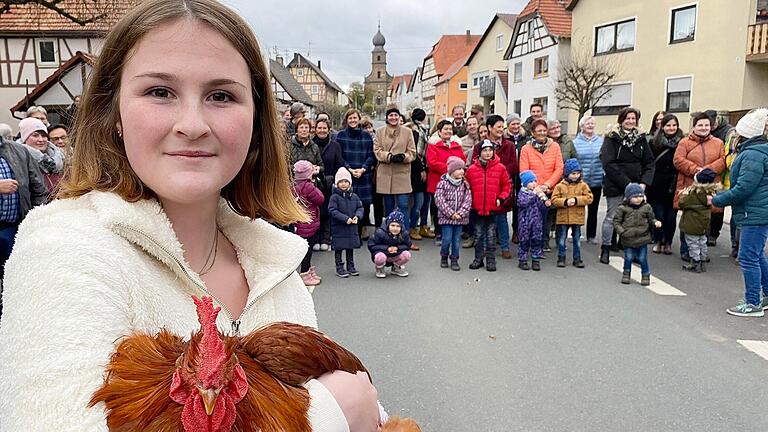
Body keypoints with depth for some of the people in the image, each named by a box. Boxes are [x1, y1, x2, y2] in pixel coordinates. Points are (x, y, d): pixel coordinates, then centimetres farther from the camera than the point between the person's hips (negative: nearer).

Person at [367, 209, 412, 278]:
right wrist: (387, 248, -27)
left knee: (407, 254, -24)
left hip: (396, 256, 4)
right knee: (380, 257, -38)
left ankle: (397, 268, 11)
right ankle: (379, 269, 2)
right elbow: (371, 245, -20)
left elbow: (408, 246, -2)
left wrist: (397, 248, -22)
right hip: (383, 253, -3)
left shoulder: (404, 234, -13)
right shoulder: (380, 233, -24)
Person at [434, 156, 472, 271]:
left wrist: (461, 213, -13)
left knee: (457, 239, 6)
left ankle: (454, 260, 19)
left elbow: (467, 200, 0)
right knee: (447, 239, -3)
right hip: (446, 217, -3)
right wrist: (450, 213, -15)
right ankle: (444, 257, 21)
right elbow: (439, 200, -11)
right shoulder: (443, 183, -5)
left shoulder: (465, 184, 4)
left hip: (460, 217, 3)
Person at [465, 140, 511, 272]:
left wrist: (501, 198, -5)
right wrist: (469, 201, 0)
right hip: (477, 208, 1)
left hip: (493, 208, -1)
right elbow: (467, 187, 8)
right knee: (478, 235, 12)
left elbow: (507, 185, 5)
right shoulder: (472, 169, -1)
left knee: (491, 235, 7)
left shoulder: (500, 168, -1)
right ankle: (478, 259, 22)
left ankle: (491, 261, 16)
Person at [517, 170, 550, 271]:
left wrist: (546, 203, -19)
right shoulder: (522, 192, -3)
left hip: (537, 222, 3)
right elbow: (522, 202, -24)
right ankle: (522, 261, 12)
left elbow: (543, 208, 4)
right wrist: (534, 193, -21)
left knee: (536, 241, 7)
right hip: (525, 222, -3)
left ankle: (536, 261, 15)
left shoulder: (540, 192, 7)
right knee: (524, 241, 2)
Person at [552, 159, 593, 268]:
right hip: (563, 217, -1)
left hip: (577, 218, 1)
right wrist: (565, 202, -20)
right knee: (562, 239, 6)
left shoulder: (583, 185, 1)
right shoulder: (560, 186, -2)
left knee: (577, 239, 9)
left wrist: (576, 200, -18)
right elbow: (554, 199, -5)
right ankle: (561, 258, 17)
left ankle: (577, 259, 19)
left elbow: (589, 198, -6)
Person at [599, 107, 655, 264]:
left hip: (636, 186, 4)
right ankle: (605, 249, 14)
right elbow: (608, 163, -14)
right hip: (615, 186, -4)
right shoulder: (612, 138, -5)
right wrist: (626, 183, -17)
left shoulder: (641, 138, 9)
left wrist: (644, 182, -8)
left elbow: (650, 163, 7)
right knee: (611, 217, 3)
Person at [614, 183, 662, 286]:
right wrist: (621, 231, -15)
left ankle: (645, 275, 24)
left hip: (642, 239, 1)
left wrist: (655, 222, -10)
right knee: (628, 258, 10)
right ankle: (626, 274, 29)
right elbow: (616, 221, -3)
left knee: (643, 258, 7)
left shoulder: (646, 207, 0)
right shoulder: (622, 208, -6)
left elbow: (651, 219, 11)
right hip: (628, 239, -1)